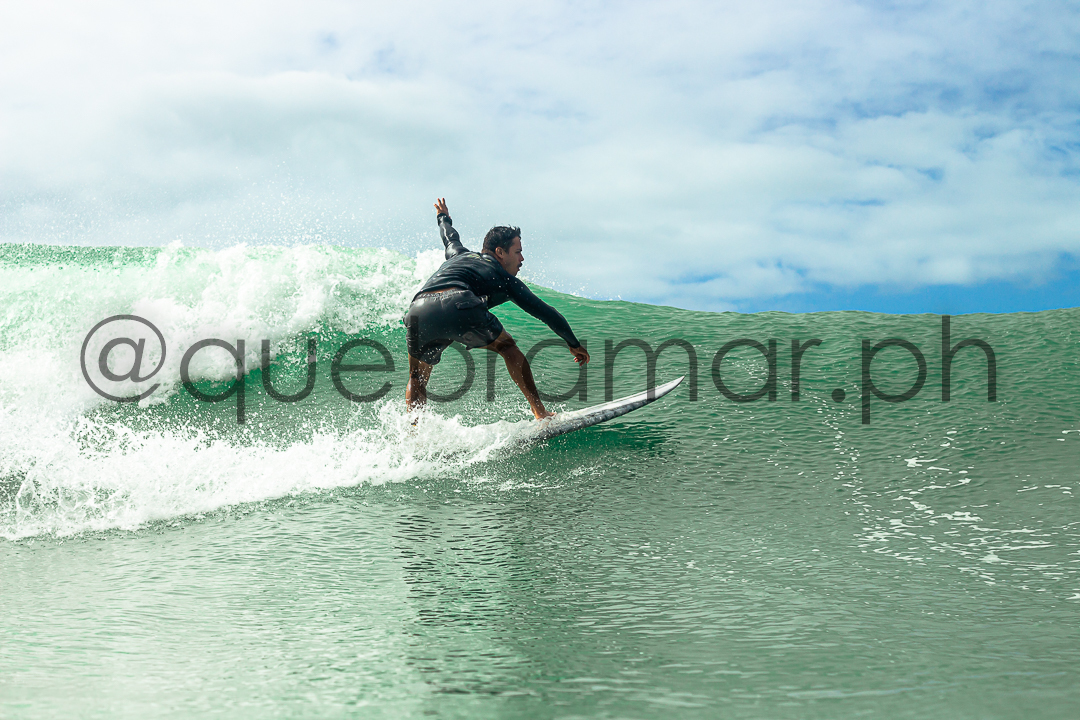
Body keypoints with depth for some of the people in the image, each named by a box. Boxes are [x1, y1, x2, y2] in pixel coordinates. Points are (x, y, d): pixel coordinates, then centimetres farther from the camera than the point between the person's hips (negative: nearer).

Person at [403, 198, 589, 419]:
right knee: (508, 347, 20)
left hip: (418, 311, 4)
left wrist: (443, 217, 83)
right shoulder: (505, 279, 23)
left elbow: (450, 237, 60)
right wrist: (574, 344, 36)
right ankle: (541, 413, 12)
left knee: (417, 378, 25)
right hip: (460, 307, -4)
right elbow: (545, 312, 25)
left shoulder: (459, 255, 35)